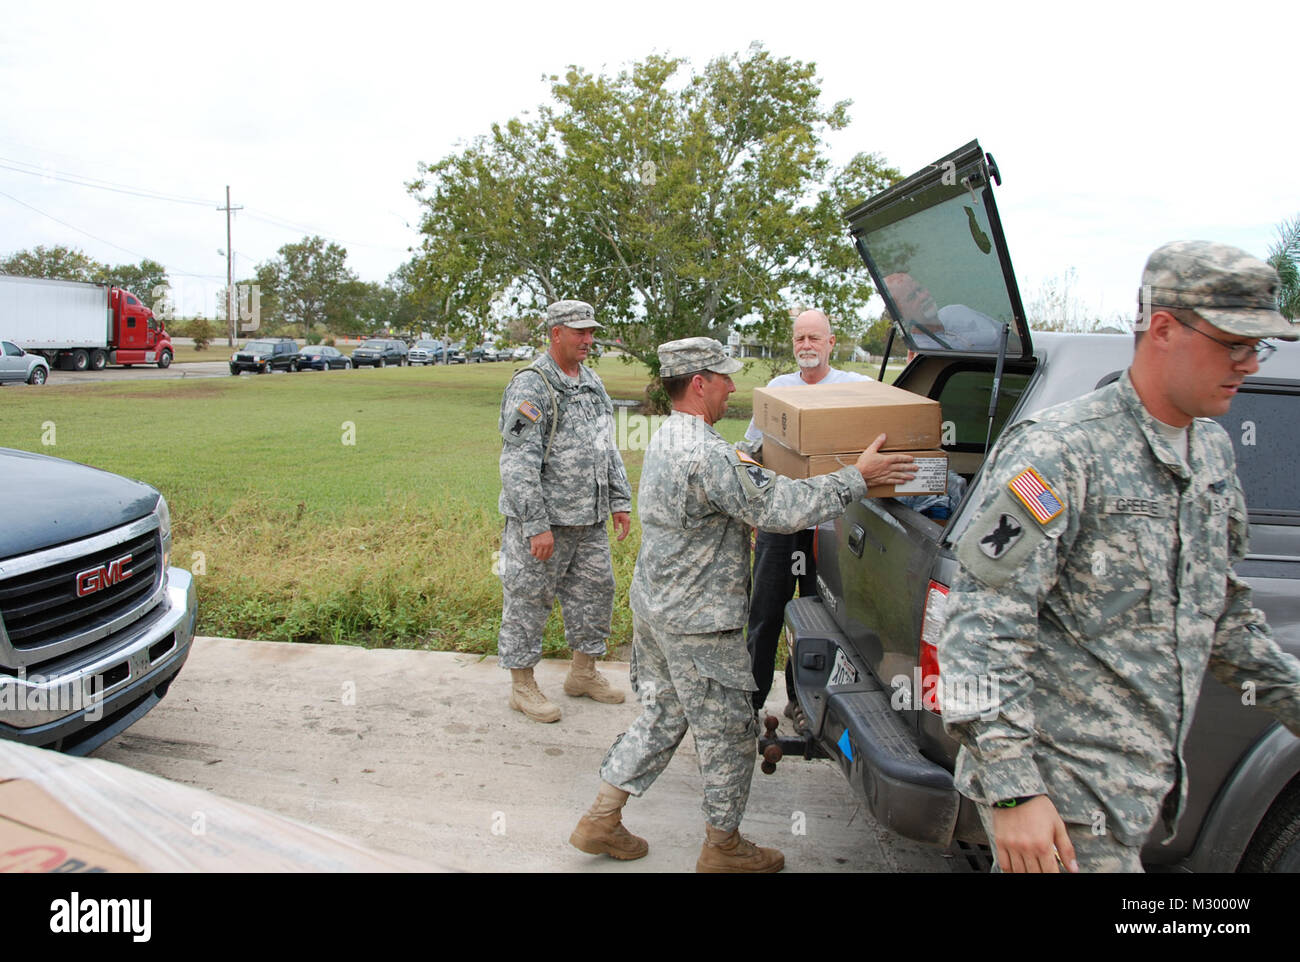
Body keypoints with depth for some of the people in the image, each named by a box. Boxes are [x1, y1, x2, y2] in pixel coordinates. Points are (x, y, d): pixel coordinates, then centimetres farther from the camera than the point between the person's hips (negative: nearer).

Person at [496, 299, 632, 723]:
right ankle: (522, 686, 19)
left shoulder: (592, 383, 12)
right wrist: (536, 525, -22)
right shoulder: (530, 385, -14)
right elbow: (519, 462, -19)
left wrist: (620, 501, 13)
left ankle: (583, 673, 32)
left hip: (589, 520, 8)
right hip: (542, 518, -8)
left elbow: (609, 447, 19)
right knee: (528, 600, 4)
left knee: (595, 589, 15)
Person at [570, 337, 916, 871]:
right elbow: (776, 509, -27)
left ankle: (600, 821, 27)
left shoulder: (666, 439, 8)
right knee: (728, 733, 9)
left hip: (654, 604, 10)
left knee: (661, 716, 21)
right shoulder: (707, 454, -25)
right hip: (697, 622, -10)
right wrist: (856, 478, -21)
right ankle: (723, 846, 27)